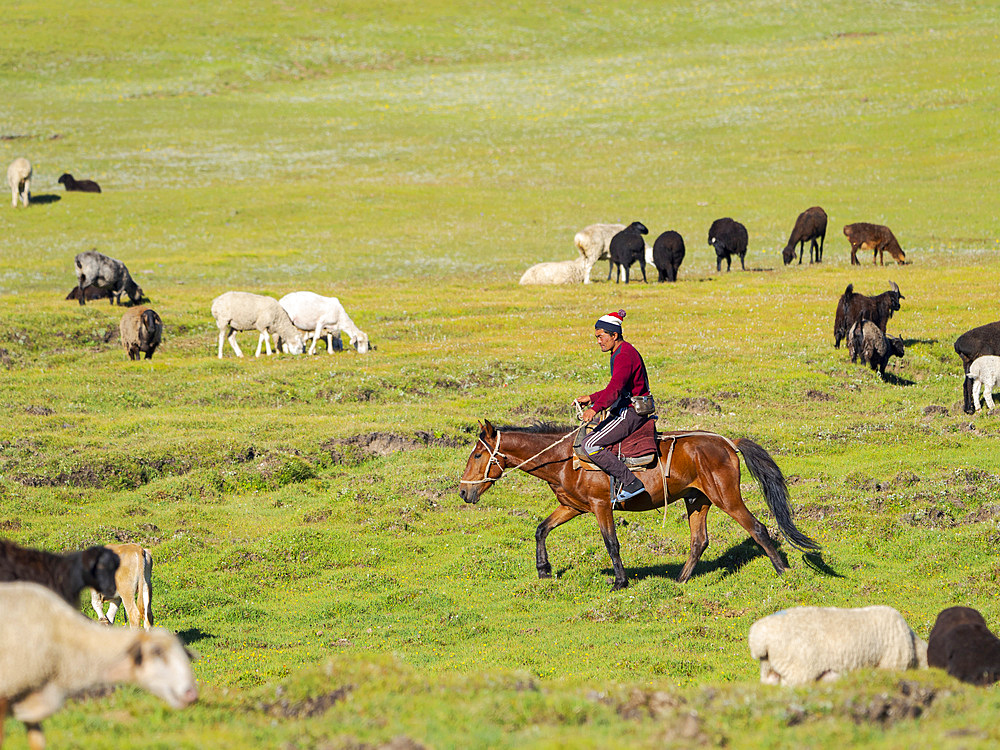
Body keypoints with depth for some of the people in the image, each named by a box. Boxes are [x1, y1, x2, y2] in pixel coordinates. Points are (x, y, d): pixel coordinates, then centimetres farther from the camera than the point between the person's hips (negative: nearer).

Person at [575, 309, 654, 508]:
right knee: (590, 440, 19)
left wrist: (595, 408, -44)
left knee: (590, 444, -19)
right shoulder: (621, 353, 17)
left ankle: (631, 483, -23)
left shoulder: (624, 356, -17)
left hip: (631, 413, -11)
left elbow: (615, 388, -33)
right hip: (627, 411, 11)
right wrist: (591, 398, 22)